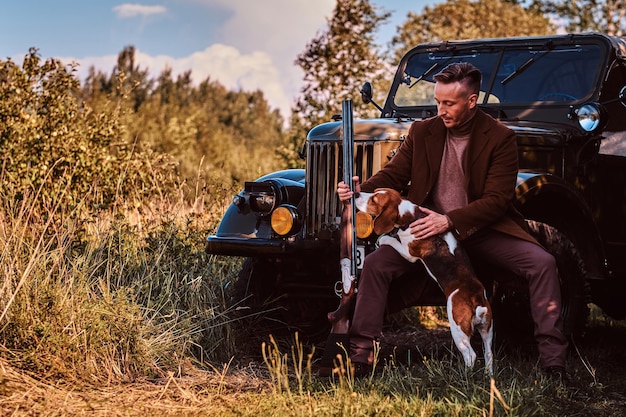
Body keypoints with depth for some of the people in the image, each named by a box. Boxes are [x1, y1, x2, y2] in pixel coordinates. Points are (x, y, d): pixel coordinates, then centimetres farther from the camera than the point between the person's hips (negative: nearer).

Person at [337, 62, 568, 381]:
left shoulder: (500, 138, -7)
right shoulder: (422, 132, 4)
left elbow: (498, 200, -14)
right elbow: (393, 174, 6)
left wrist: (450, 220, -28)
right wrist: (361, 190, -17)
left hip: (483, 231, -2)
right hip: (428, 230, 2)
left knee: (542, 263, -24)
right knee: (374, 264, -20)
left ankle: (553, 360, -16)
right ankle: (359, 355, -12)